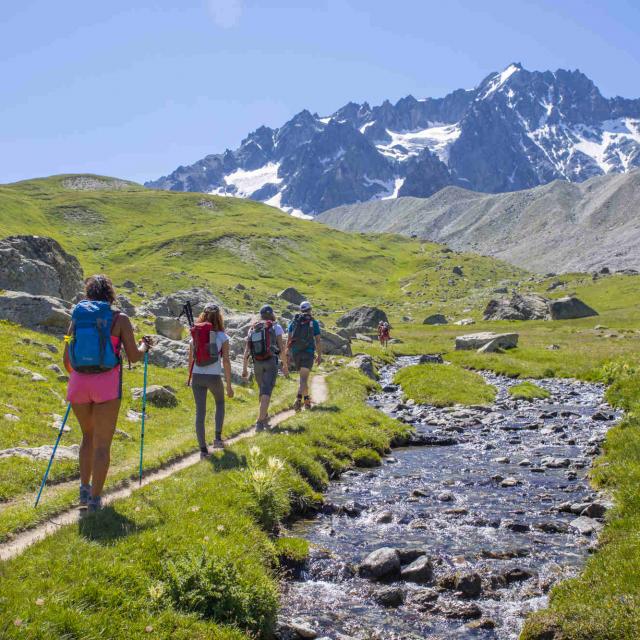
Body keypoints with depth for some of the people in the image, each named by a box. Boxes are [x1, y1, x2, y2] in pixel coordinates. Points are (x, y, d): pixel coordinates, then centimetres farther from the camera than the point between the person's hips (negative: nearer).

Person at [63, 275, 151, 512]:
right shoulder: (119, 319, -2)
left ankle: (84, 488, 20)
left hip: (79, 383, 3)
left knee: (88, 436, 24)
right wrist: (144, 345, 20)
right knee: (102, 443, 5)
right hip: (107, 385, -3)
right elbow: (133, 357, -2)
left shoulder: (77, 318, 7)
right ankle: (95, 499, 6)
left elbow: (67, 362, 9)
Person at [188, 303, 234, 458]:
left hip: (197, 377, 2)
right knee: (220, 403, 27)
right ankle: (218, 437, 19)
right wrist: (229, 385, -3)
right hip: (214, 377, -2)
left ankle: (203, 449, 10)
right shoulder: (222, 337, -5)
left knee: (200, 412, 9)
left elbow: (190, 360, 8)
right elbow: (226, 361, -8)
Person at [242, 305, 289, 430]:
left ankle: (265, 418, 32)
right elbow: (281, 347, -6)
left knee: (263, 391, 23)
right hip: (271, 362, -4)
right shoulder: (276, 327, 0)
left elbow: (246, 350, 5)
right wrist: (285, 365, 2)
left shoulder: (252, 329, 11)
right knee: (266, 393, -8)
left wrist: (244, 369, 7)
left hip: (257, 363, 4)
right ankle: (259, 422, -19)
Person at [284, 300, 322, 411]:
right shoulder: (314, 322, 0)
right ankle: (298, 399, -29)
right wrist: (319, 355, 6)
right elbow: (318, 341, -1)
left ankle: (306, 399, 29)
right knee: (304, 378, -8)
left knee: (303, 376, 21)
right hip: (308, 352, -3)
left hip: (295, 352, 4)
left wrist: (287, 353, 3)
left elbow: (289, 338, 1)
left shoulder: (294, 321, 7)